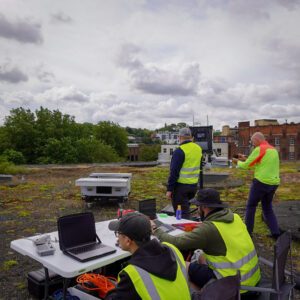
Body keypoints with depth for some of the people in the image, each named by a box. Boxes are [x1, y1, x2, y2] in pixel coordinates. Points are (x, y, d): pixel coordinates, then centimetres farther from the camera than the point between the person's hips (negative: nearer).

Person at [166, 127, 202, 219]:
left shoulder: (179, 151, -17)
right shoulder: (198, 148, 5)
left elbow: (174, 172, -18)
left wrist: (169, 189, -13)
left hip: (181, 185, -7)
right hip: (194, 185, 7)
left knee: (182, 212, 2)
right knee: (186, 207, 24)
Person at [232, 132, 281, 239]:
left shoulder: (259, 149, -12)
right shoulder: (273, 149, 13)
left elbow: (246, 165, -7)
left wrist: (238, 162, 12)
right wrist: (245, 159, 18)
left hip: (261, 182, -7)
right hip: (274, 183, 8)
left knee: (251, 206, 8)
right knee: (267, 207, 19)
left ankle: (248, 231, 15)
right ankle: (276, 233, 15)